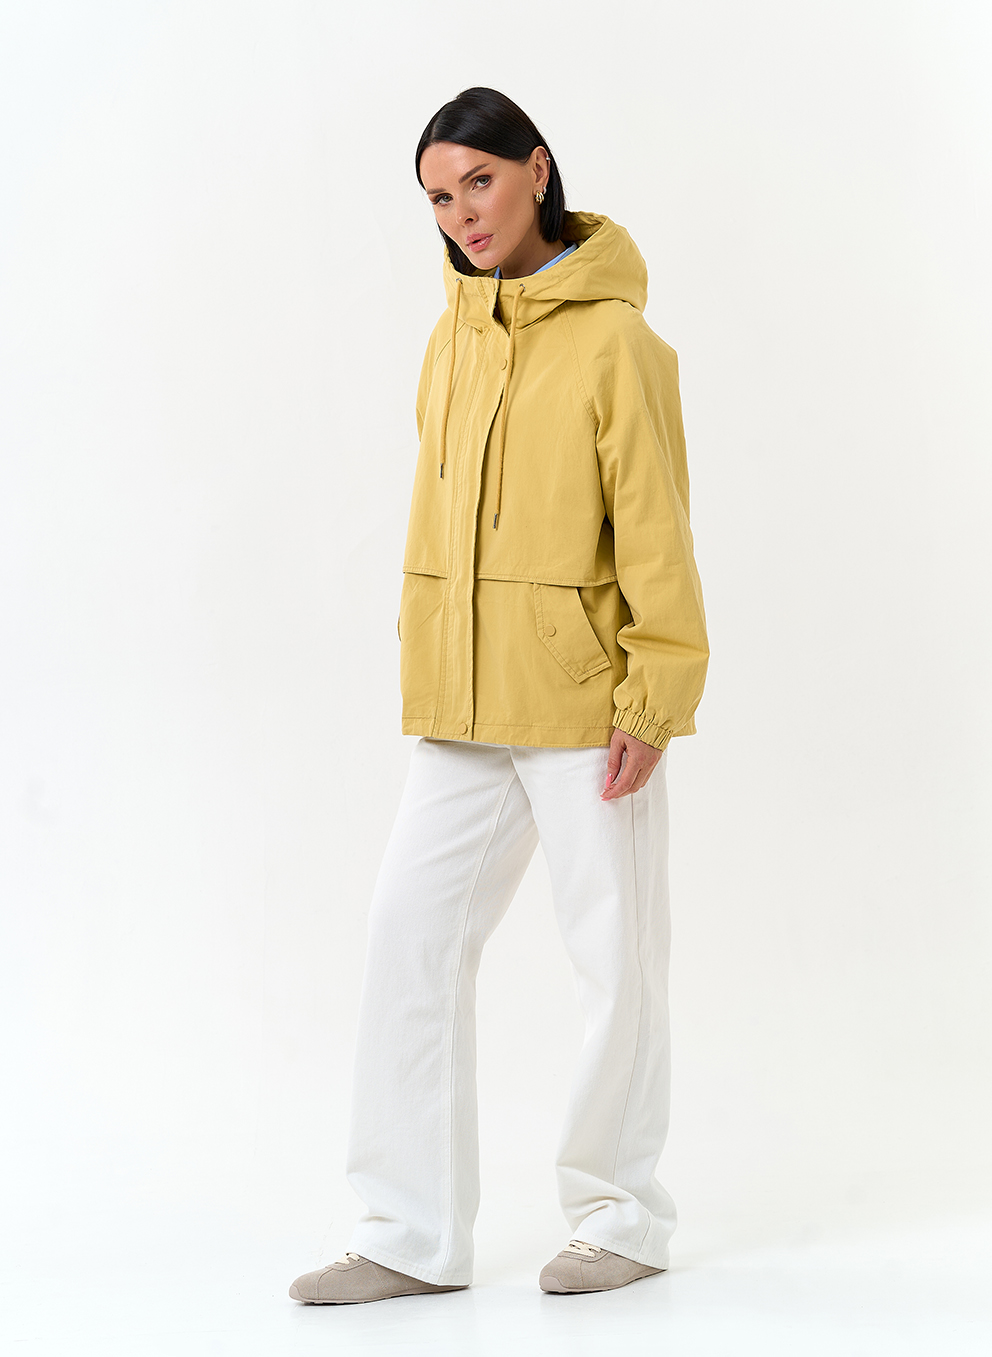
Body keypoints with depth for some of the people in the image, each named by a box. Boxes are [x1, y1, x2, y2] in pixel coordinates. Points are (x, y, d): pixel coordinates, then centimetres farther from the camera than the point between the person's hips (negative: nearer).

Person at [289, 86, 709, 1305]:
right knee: (410, 942, 3)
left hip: (583, 703, -6)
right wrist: (423, 664, 12)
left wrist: (654, 697, -14)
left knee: (615, 958, 5)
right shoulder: (452, 338, 11)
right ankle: (413, 1235, 10)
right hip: (461, 711, 6)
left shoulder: (612, 339, -9)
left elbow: (654, 532, -11)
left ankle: (622, 1215, 21)